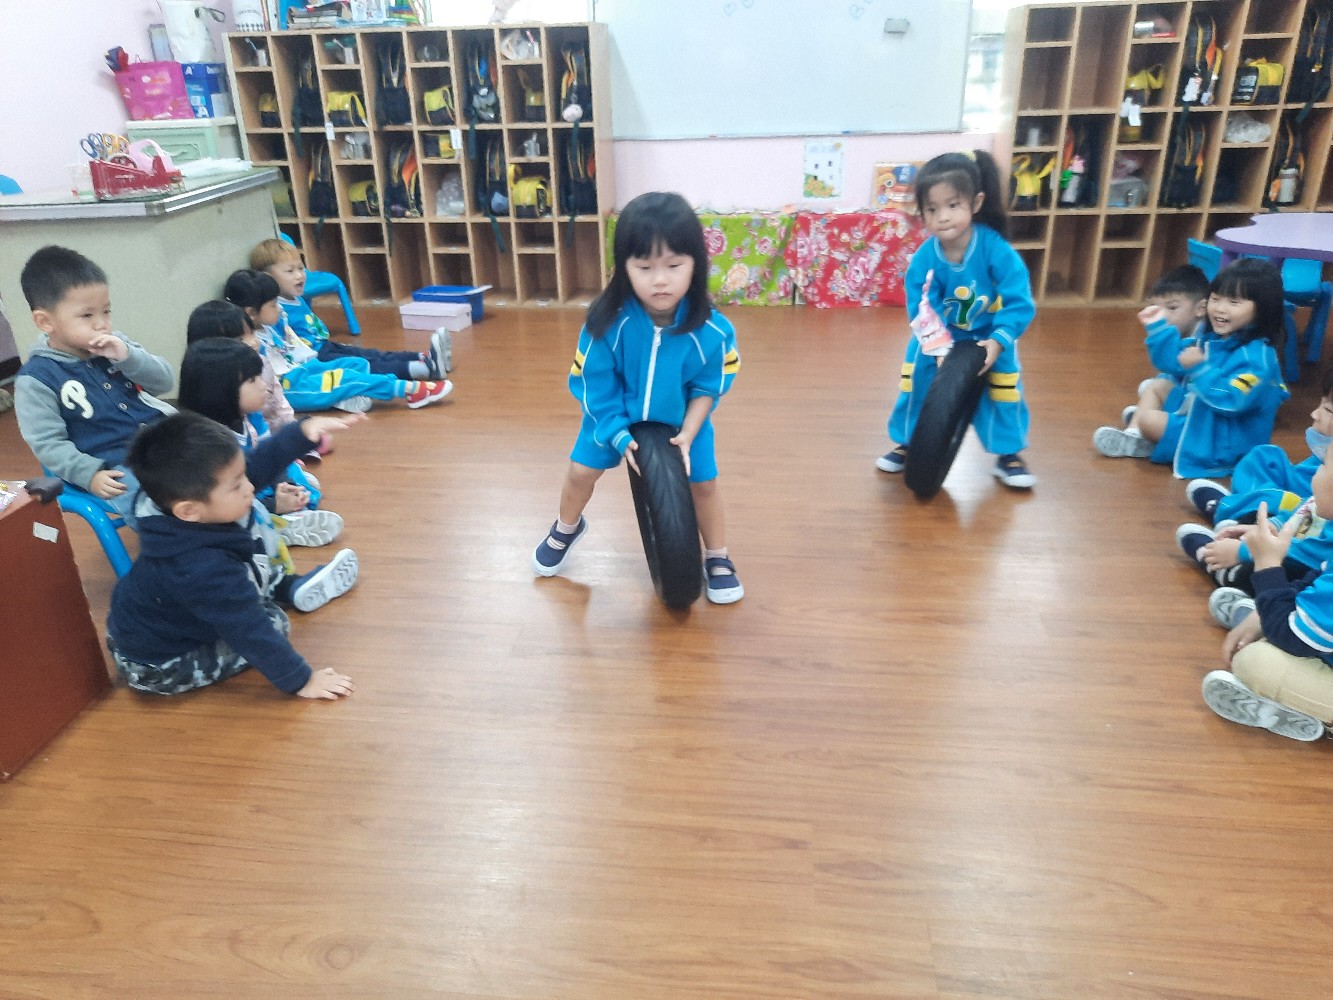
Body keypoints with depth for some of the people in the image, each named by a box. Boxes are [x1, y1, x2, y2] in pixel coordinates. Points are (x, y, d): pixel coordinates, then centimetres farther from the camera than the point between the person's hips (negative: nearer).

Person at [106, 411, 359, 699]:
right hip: (160, 667, -8)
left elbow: (260, 463, -5)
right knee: (273, 620, -7)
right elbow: (250, 632, -31)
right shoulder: (205, 570, -40)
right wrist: (300, 681, -22)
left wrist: (303, 430, -11)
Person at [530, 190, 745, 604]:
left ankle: (718, 559, 27)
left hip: (682, 420, 0)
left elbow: (708, 387, -14)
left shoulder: (710, 330, -31)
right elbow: (595, 387, -20)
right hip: (615, 416, 1)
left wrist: (687, 434, -20)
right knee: (581, 472, 10)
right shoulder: (607, 322, -33)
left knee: (703, 483, 3)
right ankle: (566, 529, 43)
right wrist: (620, 436, -22)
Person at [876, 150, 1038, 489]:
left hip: (991, 336, -1)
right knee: (915, 380, 0)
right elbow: (921, 311, -25)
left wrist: (997, 342, -39)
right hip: (939, 337, 1)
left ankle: (1009, 455, 17)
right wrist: (939, 348, -38)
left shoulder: (995, 249, -32)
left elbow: (1019, 303, -29)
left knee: (1004, 384, -2)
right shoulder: (924, 259, -27)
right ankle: (905, 444, 21)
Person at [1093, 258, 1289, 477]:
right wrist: (1158, 327, 9)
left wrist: (1200, 368, -40)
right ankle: (1133, 435, 1)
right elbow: (1173, 360, 19)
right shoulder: (1213, 339, 5)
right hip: (1199, 418, 10)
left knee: (1148, 420, -23)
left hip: (1225, 443, -10)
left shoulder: (1257, 356, -24)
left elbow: (1232, 401, -35)